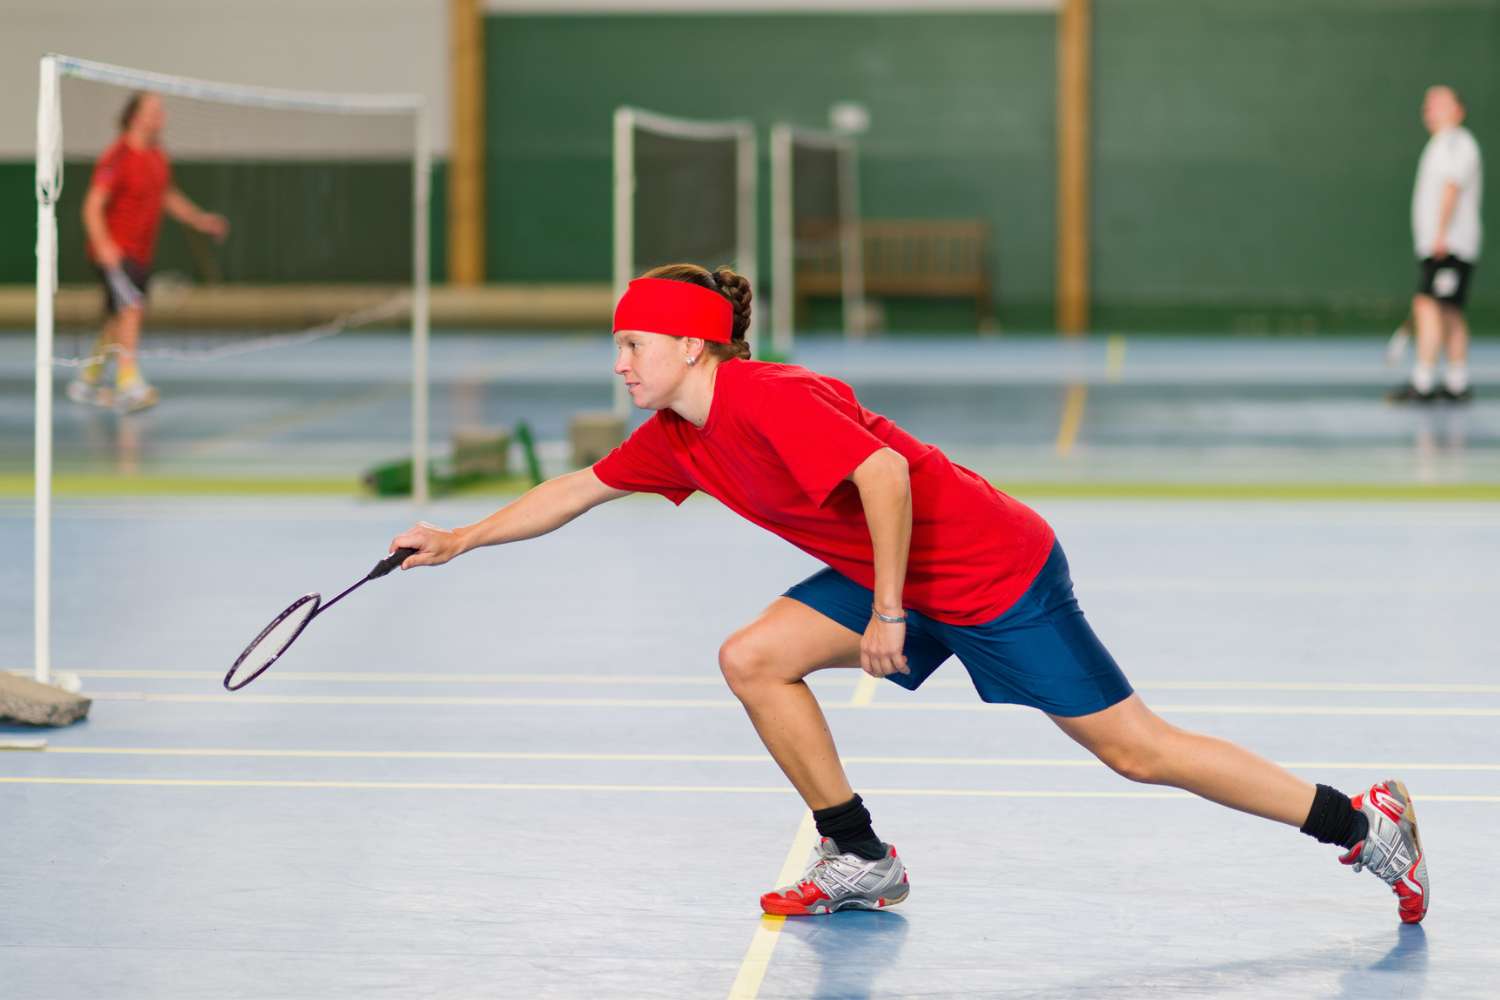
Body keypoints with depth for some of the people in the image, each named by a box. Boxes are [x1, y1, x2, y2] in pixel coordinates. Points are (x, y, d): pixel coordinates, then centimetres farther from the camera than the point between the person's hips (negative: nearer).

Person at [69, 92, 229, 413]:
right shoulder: (117, 157, -16)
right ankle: (129, 384, -29)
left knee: (119, 320, 15)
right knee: (131, 309, -23)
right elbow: (93, 206, -21)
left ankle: (87, 382, 29)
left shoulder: (157, 157, 10)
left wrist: (200, 219, 17)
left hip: (140, 254, 9)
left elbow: (169, 196, 27)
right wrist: (103, 246, -33)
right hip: (114, 251, -9)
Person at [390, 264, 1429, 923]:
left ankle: (1363, 822, 2)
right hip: (899, 582, 9)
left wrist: (889, 612, -24)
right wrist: (461, 539, 18)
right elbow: (576, 490, 19)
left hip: (992, 569, -9)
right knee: (756, 658, -1)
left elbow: (885, 472, -30)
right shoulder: (675, 435, 6)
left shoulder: (765, 400, -22)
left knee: (1136, 747, -7)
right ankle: (862, 862, 7)